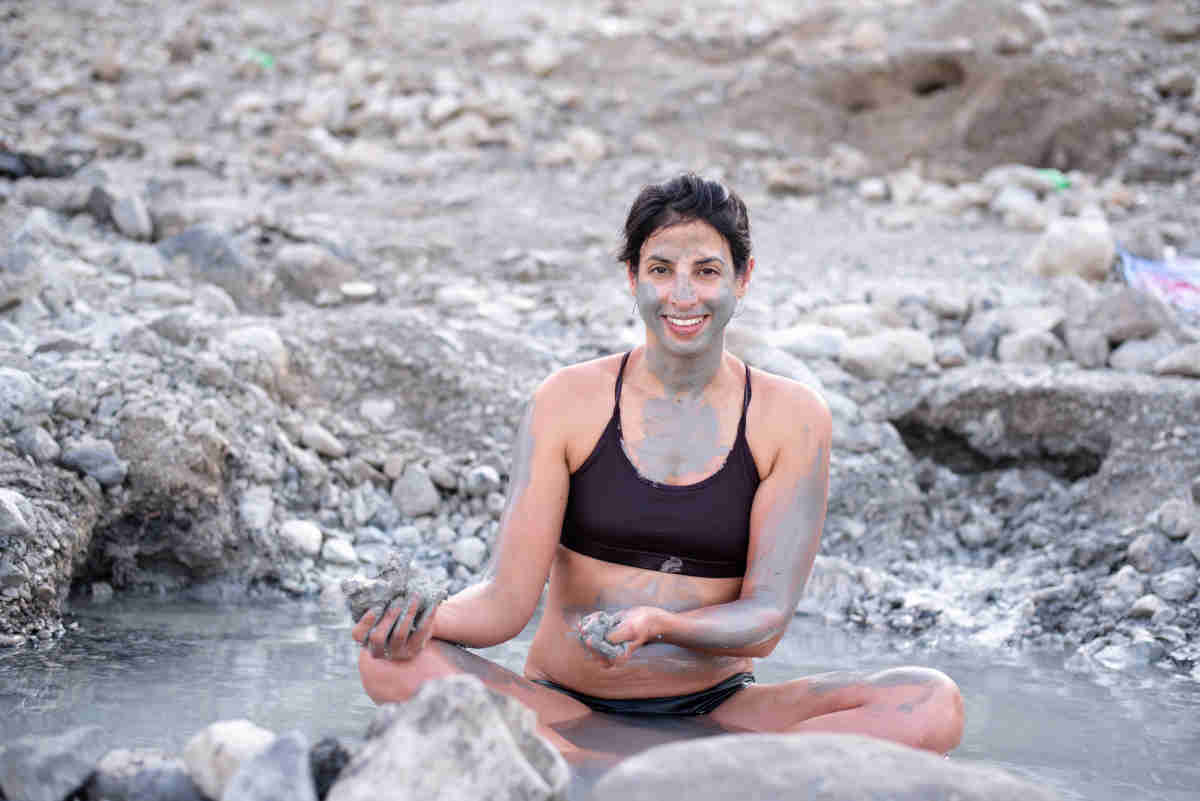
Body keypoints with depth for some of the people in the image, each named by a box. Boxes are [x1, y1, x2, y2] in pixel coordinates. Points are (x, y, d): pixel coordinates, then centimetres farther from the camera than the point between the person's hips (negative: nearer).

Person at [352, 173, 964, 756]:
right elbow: (508, 600, -8)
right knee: (390, 662, -28)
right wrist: (422, 619, -31)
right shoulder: (568, 402, -3)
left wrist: (655, 625, -29)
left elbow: (767, 620, -8)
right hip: (567, 713, 0)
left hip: (716, 710, 0)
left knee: (935, 707, -23)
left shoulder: (792, 418, -2)